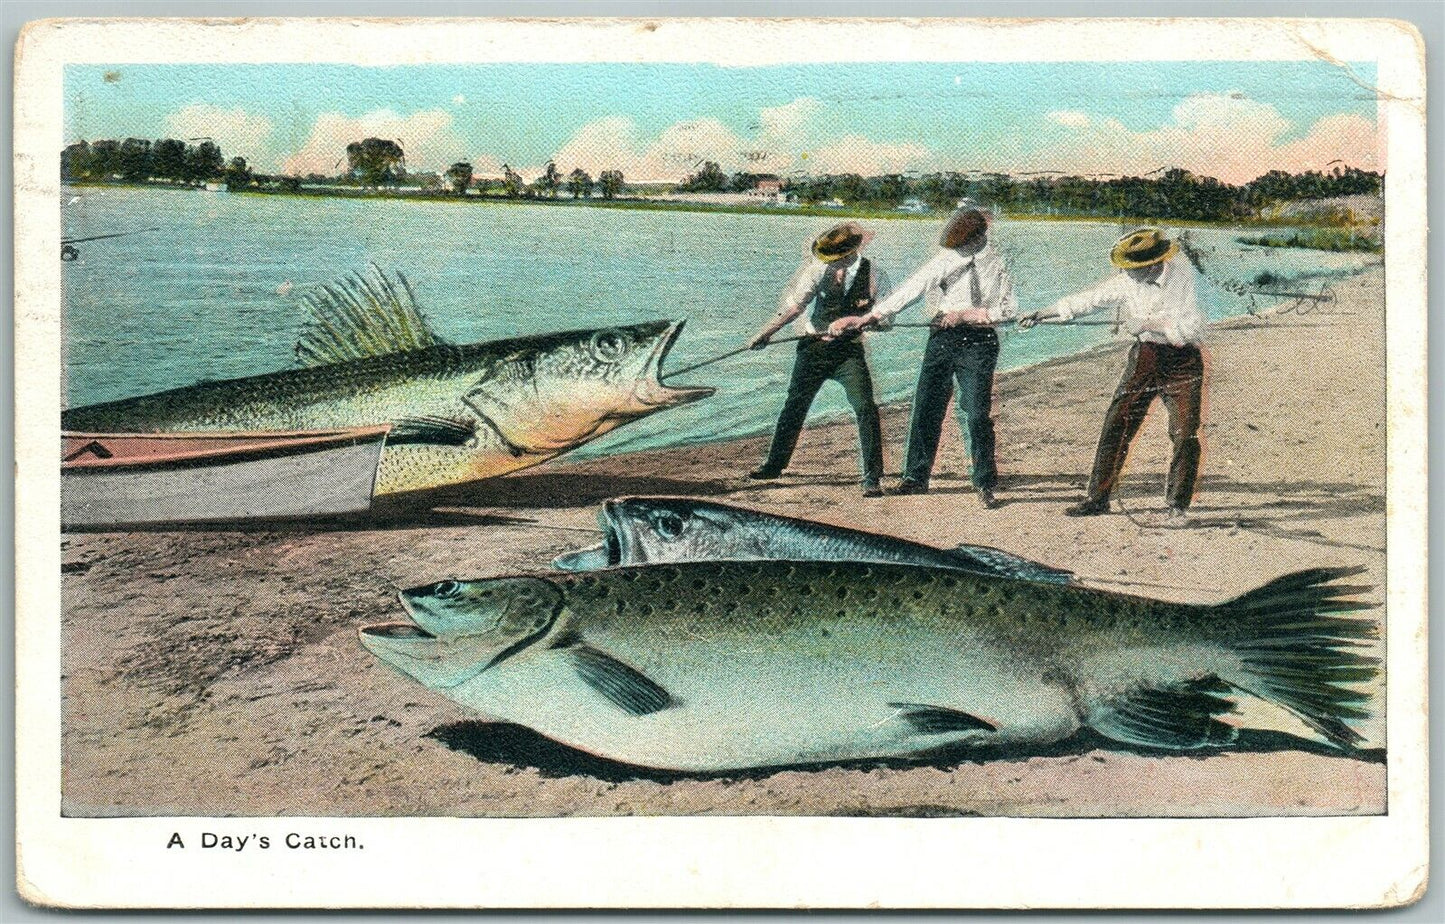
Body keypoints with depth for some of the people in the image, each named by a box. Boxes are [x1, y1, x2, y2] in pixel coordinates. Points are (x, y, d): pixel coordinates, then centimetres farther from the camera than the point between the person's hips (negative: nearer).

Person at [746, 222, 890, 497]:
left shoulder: (874, 276, -8)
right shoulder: (818, 268, -7)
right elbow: (796, 304, -4)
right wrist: (767, 332, -6)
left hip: (849, 350, -1)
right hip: (814, 347, 2)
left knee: (866, 409, -13)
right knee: (795, 405, 12)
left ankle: (873, 479, -5)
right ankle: (775, 464, 31)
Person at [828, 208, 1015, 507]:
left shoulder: (995, 266, 0)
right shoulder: (942, 262, 8)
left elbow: (1007, 309, -4)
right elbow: (906, 292, 5)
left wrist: (965, 315, -14)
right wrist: (863, 318, -2)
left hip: (977, 342, -4)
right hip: (941, 340, 4)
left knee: (977, 414, -9)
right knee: (926, 409, 3)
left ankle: (985, 483, 3)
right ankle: (916, 477, 16)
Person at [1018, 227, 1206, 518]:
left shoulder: (1184, 276, -15)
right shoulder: (1128, 280, -3)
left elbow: (1190, 327, -19)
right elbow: (1089, 299, 4)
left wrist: (1147, 323, -20)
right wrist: (1042, 314, 6)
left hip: (1183, 360, -4)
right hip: (1144, 356, 4)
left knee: (1185, 434, -7)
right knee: (1116, 425, -1)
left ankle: (1178, 503, 8)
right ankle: (1098, 498, 7)